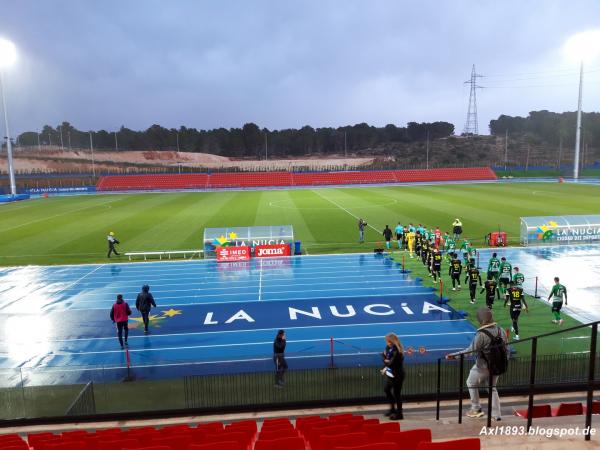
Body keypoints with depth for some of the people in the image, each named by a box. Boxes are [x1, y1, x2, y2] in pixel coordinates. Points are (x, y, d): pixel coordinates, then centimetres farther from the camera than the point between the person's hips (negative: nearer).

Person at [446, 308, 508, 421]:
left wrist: (453, 355, -20)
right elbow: (506, 348, 3)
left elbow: (470, 350, -26)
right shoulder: (500, 330, -6)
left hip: (483, 366, -6)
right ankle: (496, 414, 24)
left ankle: (476, 409, 24)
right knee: (492, 387, 24)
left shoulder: (481, 334, -27)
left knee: (471, 383, 18)